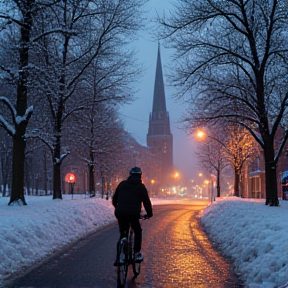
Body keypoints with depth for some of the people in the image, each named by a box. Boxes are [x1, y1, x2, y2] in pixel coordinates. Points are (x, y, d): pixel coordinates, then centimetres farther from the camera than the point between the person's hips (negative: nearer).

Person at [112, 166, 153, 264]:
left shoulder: (122, 184, 15)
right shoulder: (141, 187, 6)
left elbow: (114, 199, 21)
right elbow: (146, 201, 6)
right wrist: (149, 213, 20)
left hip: (120, 213, 3)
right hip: (133, 214, -3)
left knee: (123, 234, 17)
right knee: (138, 232, 19)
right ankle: (137, 254, 10)